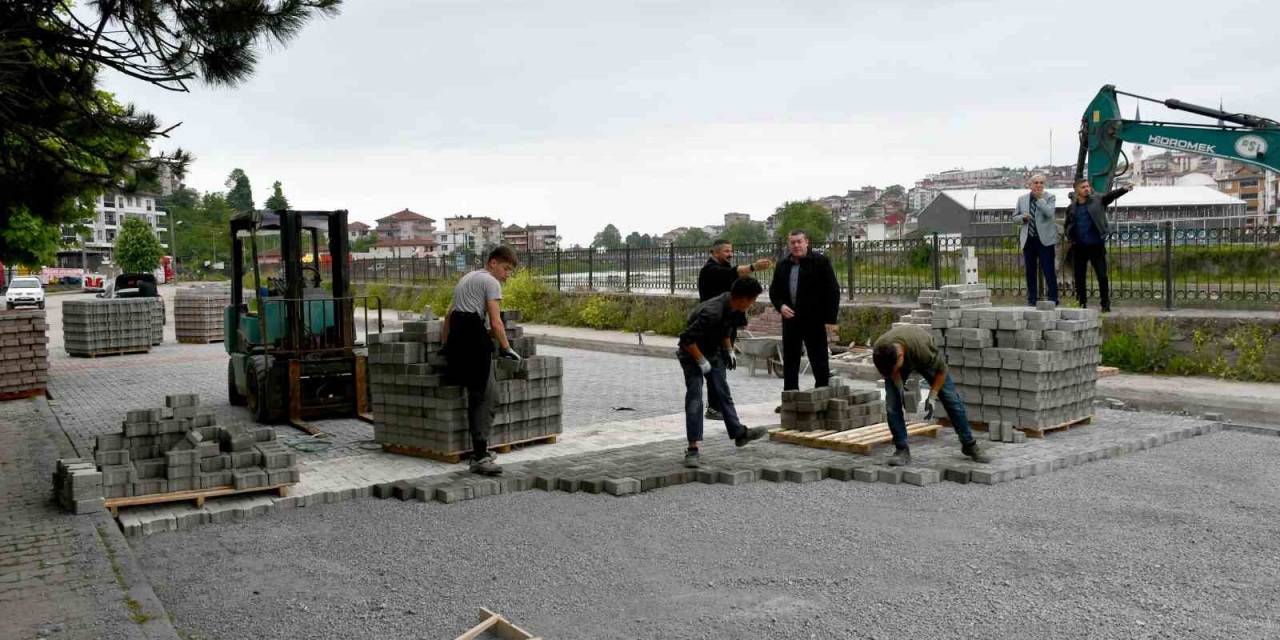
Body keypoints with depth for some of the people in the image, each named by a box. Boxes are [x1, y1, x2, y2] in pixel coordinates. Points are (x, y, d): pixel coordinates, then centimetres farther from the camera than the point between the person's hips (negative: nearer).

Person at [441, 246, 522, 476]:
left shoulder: (467, 278, 28)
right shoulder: (490, 282, -1)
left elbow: (449, 313, 31)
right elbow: (495, 323, -10)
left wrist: (445, 345, 35)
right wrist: (507, 349, -1)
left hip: (456, 338, 10)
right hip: (474, 338, -10)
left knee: (476, 397, 16)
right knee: (484, 399, -12)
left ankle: (480, 450, 20)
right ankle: (480, 457, -18)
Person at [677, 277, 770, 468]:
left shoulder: (733, 308, -7)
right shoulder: (712, 312, -35)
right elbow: (687, 338, -33)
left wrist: (729, 350, 11)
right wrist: (701, 361, -24)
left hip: (714, 352, 8)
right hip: (692, 352, -8)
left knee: (722, 393, 15)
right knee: (694, 400, -11)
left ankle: (738, 432, 27)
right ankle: (693, 448, -9)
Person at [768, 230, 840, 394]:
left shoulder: (820, 262, -4)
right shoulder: (783, 265, 12)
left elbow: (833, 290, -7)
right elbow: (774, 291, 17)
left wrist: (830, 318, -12)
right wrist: (780, 306, -4)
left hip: (814, 321, -5)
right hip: (790, 320, 5)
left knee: (820, 364, 0)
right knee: (790, 363, 9)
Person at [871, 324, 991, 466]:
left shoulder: (922, 348, -45)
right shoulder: (879, 351, -36)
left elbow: (941, 370, -24)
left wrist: (932, 397, -21)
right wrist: (900, 389, -14)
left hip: (924, 360, -2)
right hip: (896, 359, 2)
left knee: (952, 400, -1)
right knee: (892, 405, -14)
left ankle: (969, 445, 14)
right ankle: (902, 450, -1)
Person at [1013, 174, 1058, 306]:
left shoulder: (1049, 197, 0)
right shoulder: (1022, 199, 11)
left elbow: (1049, 213, -17)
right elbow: (1015, 216, 16)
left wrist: (1039, 198, -16)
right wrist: (1023, 217, -6)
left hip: (1044, 239, -4)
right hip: (1028, 239, 4)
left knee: (1049, 271, -6)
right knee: (1030, 271, 7)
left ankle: (1052, 299, -1)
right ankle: (1032, 299, 14)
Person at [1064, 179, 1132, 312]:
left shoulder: (1098, 200, 3)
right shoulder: (1072, 208, 9)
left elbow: (1111, 195, -14)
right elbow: (1067, 226, 19)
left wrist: (1124, 189, -32)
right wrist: (1070, 238, 3)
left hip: (1096, 246, -3)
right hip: (1079, 247, 3)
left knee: (1102, 276, -4)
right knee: (1079, 278, 7)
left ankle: (1106, 305, 5)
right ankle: (1081, 305, 16)